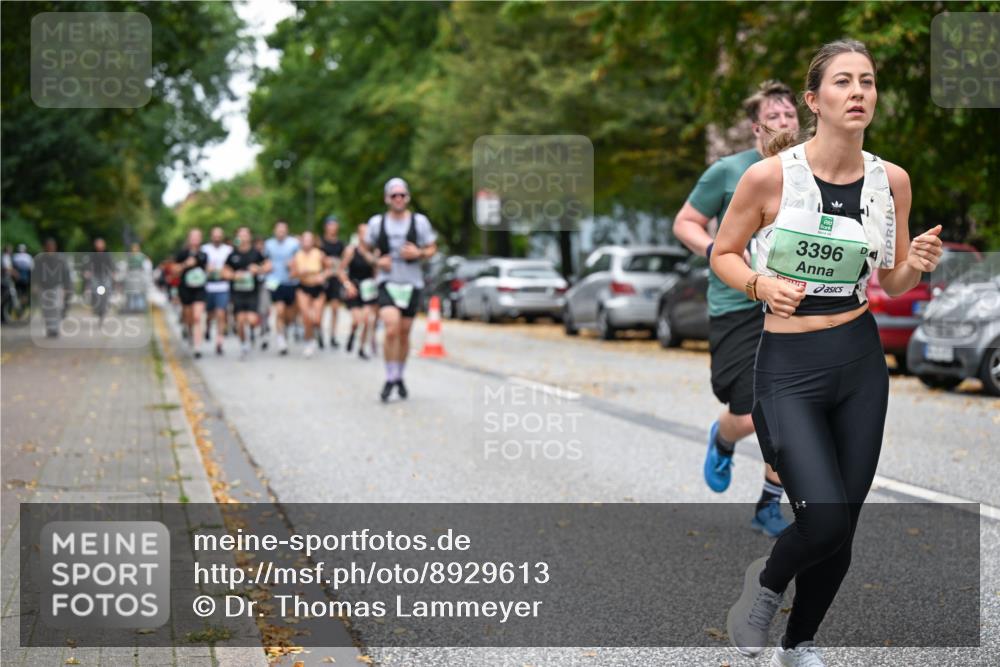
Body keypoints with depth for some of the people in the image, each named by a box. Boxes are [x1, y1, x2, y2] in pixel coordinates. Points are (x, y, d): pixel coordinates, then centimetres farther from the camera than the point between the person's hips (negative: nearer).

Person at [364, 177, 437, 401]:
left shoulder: (419, 221, 0)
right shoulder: (376, 222, 1)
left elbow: (432, 249, 7)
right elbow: (366, 248, 13)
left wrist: (418, 253, -14)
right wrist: (377, 261, -7)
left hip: (411, 283, 1)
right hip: (387, 282, -1)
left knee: (404, 333, 8)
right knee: (391, 330, -19)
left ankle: (400, 377, 27)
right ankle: (390, 378, -9)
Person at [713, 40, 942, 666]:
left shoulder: (892, 180, 0)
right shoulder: (770, 175, -12)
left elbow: (892, 282, 10)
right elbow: (723, 254, 2)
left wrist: (918, 264, -11)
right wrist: (761, 285, -17)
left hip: (862, 361, 4)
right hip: (789, 364, -4)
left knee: (842, 529, 9)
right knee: (825, 521, -17)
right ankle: (766, 581, 18)